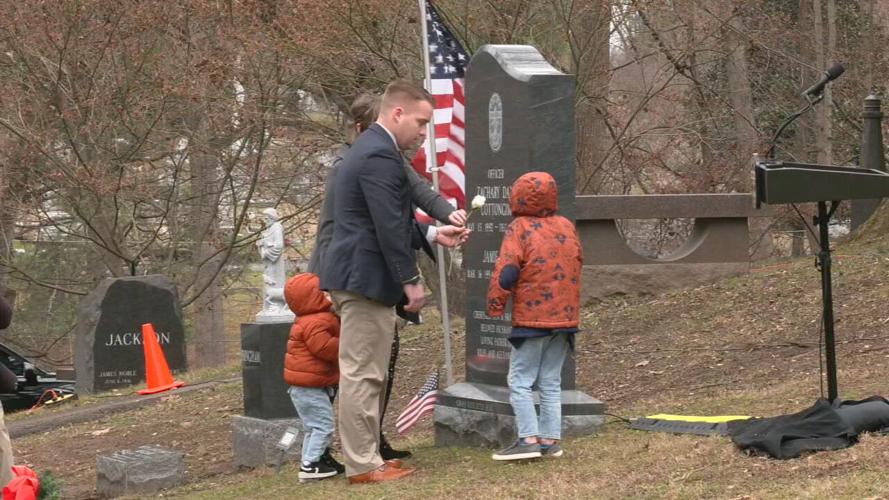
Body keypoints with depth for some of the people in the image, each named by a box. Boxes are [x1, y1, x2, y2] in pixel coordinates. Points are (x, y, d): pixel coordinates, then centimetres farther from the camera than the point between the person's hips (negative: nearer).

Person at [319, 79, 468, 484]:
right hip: (366, 279, -11)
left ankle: (366, 456, 19)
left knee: (366, 374, 14)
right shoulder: (380, 156, -17)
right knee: (362, 374, -7)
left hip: (357, 276, 11)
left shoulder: (369, 149, 18)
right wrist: (411, 280, -15)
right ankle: (362, 465, -4)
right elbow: (388, 227, -20)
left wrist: (432, 234, 16)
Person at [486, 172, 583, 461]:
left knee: (520, 381, -1)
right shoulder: (567, 227, 8)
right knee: (551, 382, 13)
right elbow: (577, 265, 18)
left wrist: (495, 305, -7)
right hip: (565, 316, 6)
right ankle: (551, 439, 11)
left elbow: (506, 272, -16)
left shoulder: (520, 228, -11)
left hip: (532, 319, -6)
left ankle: (529, 438, -10)